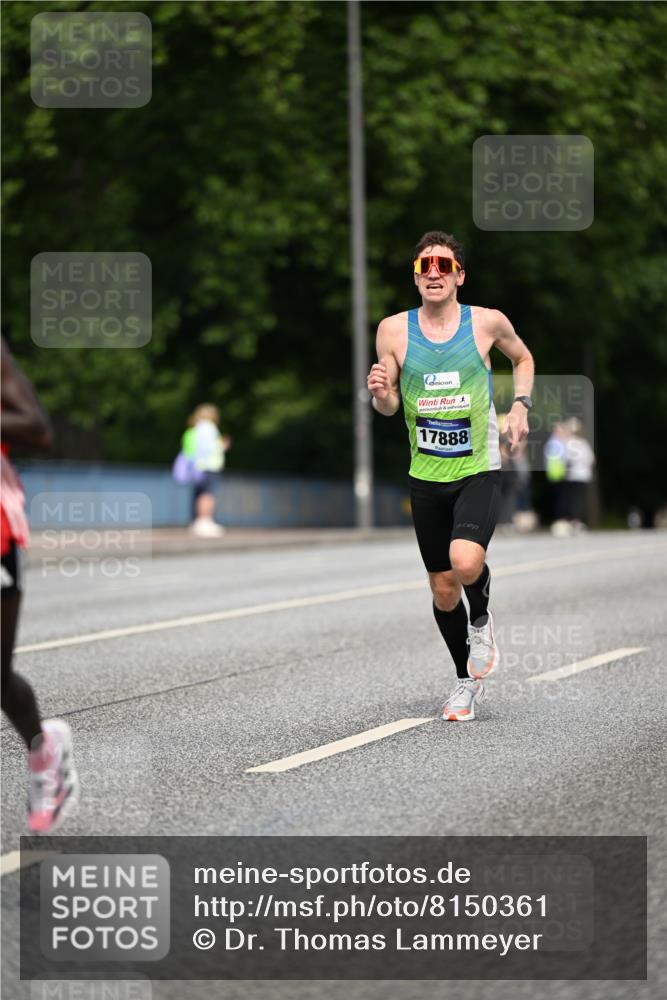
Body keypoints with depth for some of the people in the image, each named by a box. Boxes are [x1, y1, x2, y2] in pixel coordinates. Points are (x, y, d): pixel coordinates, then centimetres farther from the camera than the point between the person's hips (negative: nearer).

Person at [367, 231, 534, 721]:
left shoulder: (487, 322, -4)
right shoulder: (394, 330, -2)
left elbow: (523, 358, 17)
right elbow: (390, 405, 6)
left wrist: (521, 405, 1)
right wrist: (380, 395, -16)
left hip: (479, 471, -2)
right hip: (426, 476, 2)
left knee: (466, 562, -26)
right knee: (443, 589, 8)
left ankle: (481, 619, 8)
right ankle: (468, 680, 29)